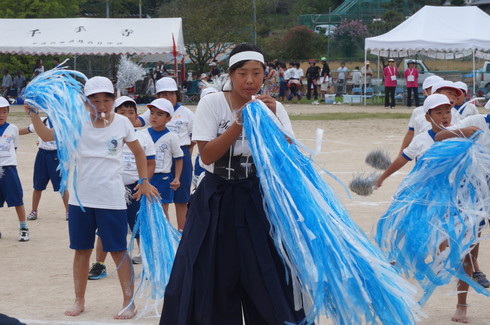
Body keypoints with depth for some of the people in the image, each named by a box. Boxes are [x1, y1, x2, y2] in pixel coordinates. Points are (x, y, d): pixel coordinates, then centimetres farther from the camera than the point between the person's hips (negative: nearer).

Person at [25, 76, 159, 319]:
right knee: (81, 250, 11)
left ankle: (129, 302, 8)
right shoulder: (79, 123, -1)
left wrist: (144, 182, 7)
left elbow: (138, 153, 12)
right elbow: (47, 136, -9)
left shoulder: (122, 123, -1)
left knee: (118, 251, 0)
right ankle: (79, 300, 23)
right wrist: (34, 116, -24)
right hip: (81, 197, 2)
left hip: (111, 199, -2)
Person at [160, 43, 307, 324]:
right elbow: (207, 156, -13)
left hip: (257, 200, 1)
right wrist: (239, 123, -20)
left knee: (269, 281, -2)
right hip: (217, 201, -1)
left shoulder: (274, 108, 0)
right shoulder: (213, 103, -5)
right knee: (214, 282, 2)